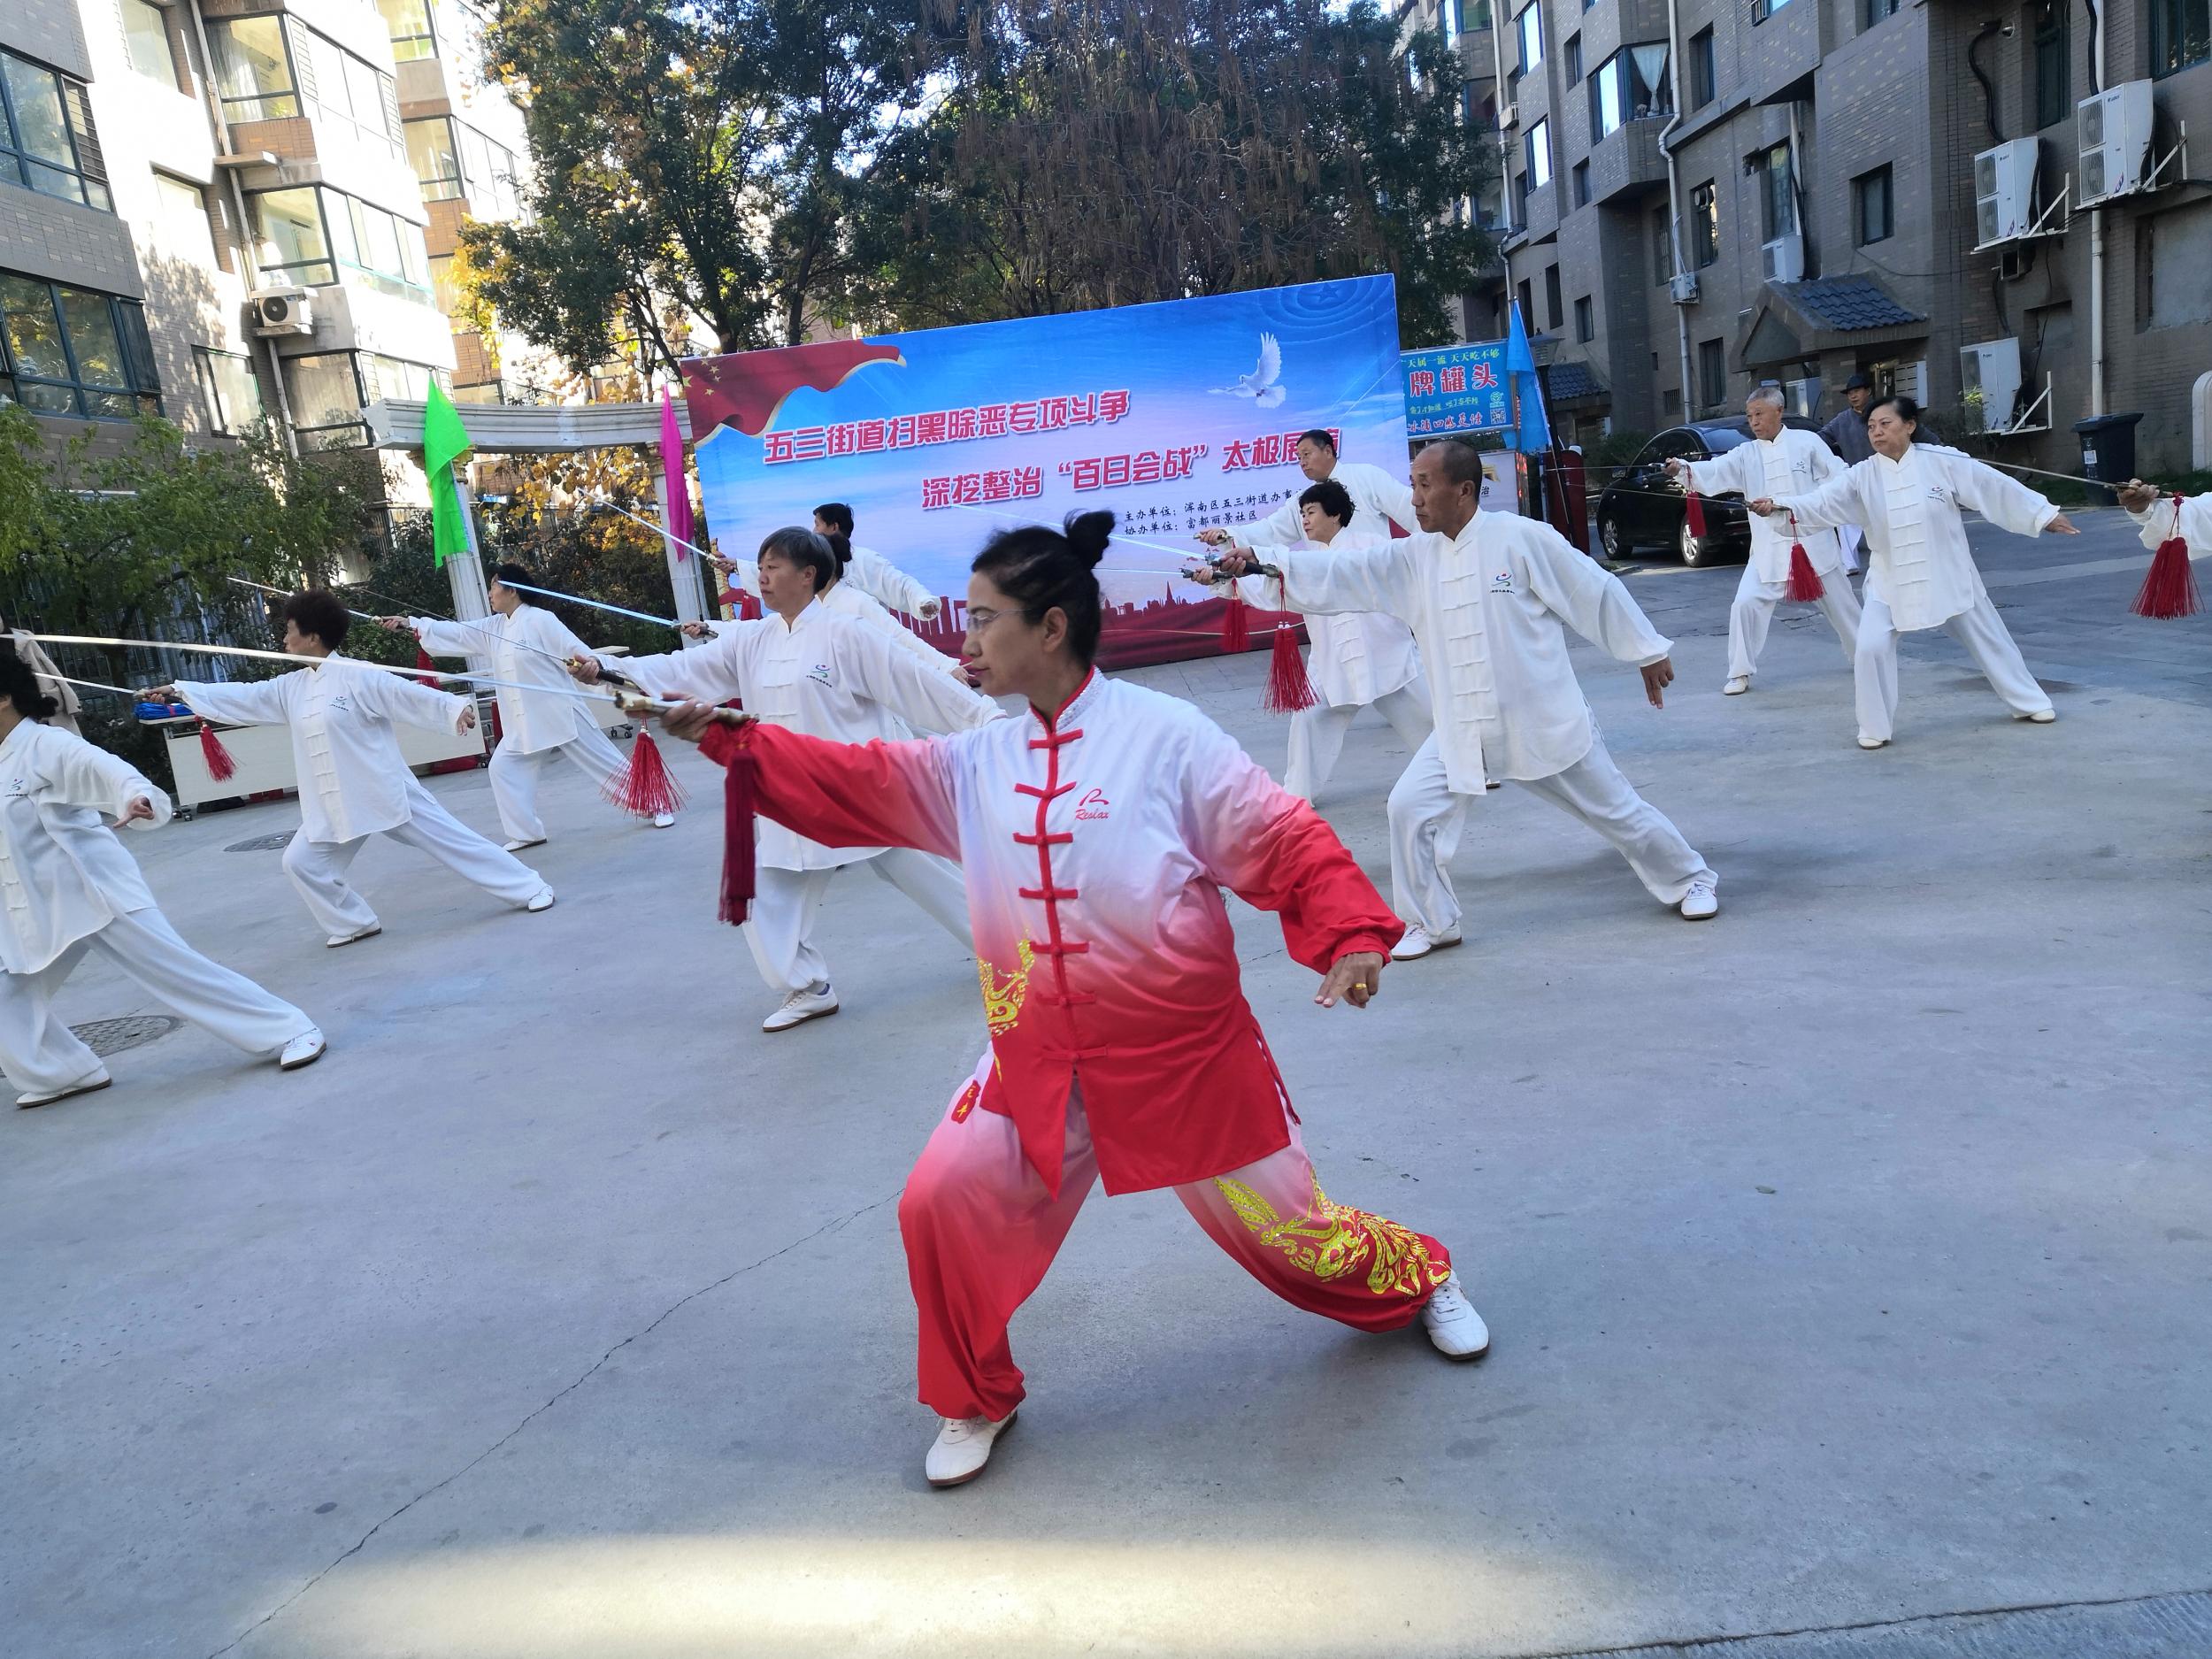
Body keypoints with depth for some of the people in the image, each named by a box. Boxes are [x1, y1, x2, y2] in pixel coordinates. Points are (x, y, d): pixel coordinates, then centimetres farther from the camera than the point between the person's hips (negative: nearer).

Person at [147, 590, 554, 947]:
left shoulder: (359, 676, -14)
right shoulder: (291, 687, 9)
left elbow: (410, 695, -19)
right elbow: (243, 697, 17)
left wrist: (455, 709, -32)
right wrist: (180, 691, 18)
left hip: (384, 790, -7)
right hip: (334, 804, 7)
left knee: (449, 838, -5)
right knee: (302, 863, 7)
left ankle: (529, 887, 2)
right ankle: (354, 922, 23)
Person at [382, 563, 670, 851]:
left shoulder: (541, 620, -13)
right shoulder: (494, 627, 9)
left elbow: (578, 651, -18)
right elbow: (455, 633, 10)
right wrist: (409, 624, 5)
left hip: (560, 713, -8)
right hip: (524, 721, 8)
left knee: (603, 760, -3)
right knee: (504, 767, 4)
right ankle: (526, 832, 14)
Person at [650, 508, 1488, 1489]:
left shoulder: (1166, 736, -15)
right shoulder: (973, 764, 0)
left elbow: (1285, 842, -14)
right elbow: (843, 783, 1)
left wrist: (1350, 935, -27)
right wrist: (724, 736, -6)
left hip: (1183, 1049, -4)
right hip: (1037, 1061, 4)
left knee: (1276, 1222, 10)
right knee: (944, 1201, -7)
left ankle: (1416, 1282, 45)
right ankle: (976, 1401, 21)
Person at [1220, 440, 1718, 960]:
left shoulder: (1521, 538, -15)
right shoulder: (1413, 557, -1)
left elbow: (1595, 591, -7)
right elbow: (1340, 574, -8)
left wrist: (1647, 652, 1)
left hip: (1544, 720, -4)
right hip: (1463, 731, 4)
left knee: (1614, 807, 9)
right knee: (1409, 809, -7)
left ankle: (1690, 879, 35)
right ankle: (1431, 924, 12)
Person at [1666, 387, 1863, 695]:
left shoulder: (1806, 442, -4)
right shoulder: (1745, 454, 0)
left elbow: (1839, 478, -2)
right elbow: (1715, 472, -17)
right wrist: (1683, 468, -35)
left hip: (1813, 542, -1)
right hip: (1769, 549, 1)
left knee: (1839, 602, 14)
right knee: (1746, 604, -12)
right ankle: (1740, 673, 1)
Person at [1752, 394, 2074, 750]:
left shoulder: (1943, 462, -12)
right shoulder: (1862, 476, -9)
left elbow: (1995, 488, -5)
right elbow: (1822, 500, -22)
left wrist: (2044, 514, 2)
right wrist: (1778, 504, -41)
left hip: (1948, 576, 0)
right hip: (1889, 583, 0)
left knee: (1986, 638, 14)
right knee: (1871, 649, -13)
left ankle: (2029, 702, 35)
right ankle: (1875, 728, 5)